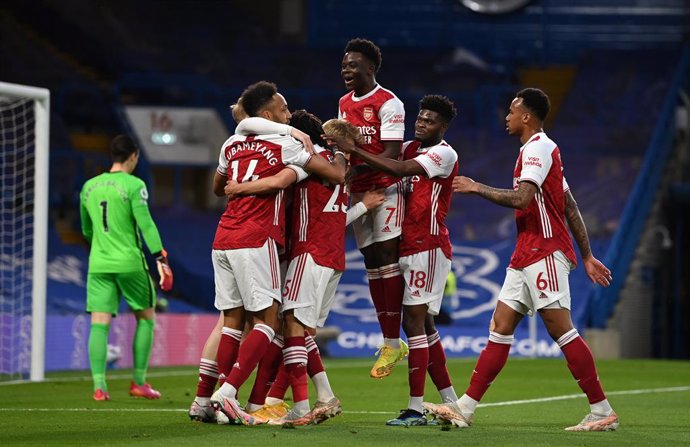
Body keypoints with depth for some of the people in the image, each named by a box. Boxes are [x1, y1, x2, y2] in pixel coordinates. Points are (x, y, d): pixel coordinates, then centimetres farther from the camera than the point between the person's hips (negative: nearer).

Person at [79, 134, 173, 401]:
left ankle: (99, 386, -14)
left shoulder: (89, 186, 12)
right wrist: (160, 257, -17)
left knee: (99, 323, -1)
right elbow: (145, 223, -15)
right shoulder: (133, 185, -5)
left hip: (98, 265, 4)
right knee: (146, 317, 12)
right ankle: (139, 383, 11)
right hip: (130, 263, -4)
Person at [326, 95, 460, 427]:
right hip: (409, 246, 9)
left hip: (427, 246, -9)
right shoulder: (411, 148, 15)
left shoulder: (444, 154, -10)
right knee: (422, 323, 11)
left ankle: (416, 409, -13)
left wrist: (353, 150, -23)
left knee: (413, 321, -12)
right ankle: (450, 402, 19)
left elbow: (400, 170, -21)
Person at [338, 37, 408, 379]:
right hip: (358, 192, 7)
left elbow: (392, 154, -17)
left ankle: (393, 343, -8)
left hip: (385, 188, -7)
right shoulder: (344, 104, 14)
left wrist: (357, 169, -27)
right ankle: (389, 341, 10)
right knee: (372, 263, 6)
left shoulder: (388, 103, -10)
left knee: (387, 257, -10)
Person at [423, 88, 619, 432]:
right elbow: (571, 208, 21)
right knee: (500, 327, 5)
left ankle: (602, 412, -7)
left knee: (561, 329, -10)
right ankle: (464, 409, 3)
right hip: (526, 256, 10)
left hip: (545, 254, -10)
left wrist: (477, 188, -13)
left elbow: (521, 198, -25)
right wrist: (587, 256, 21)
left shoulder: (537, 148, -10)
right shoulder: (540, 149, 21)